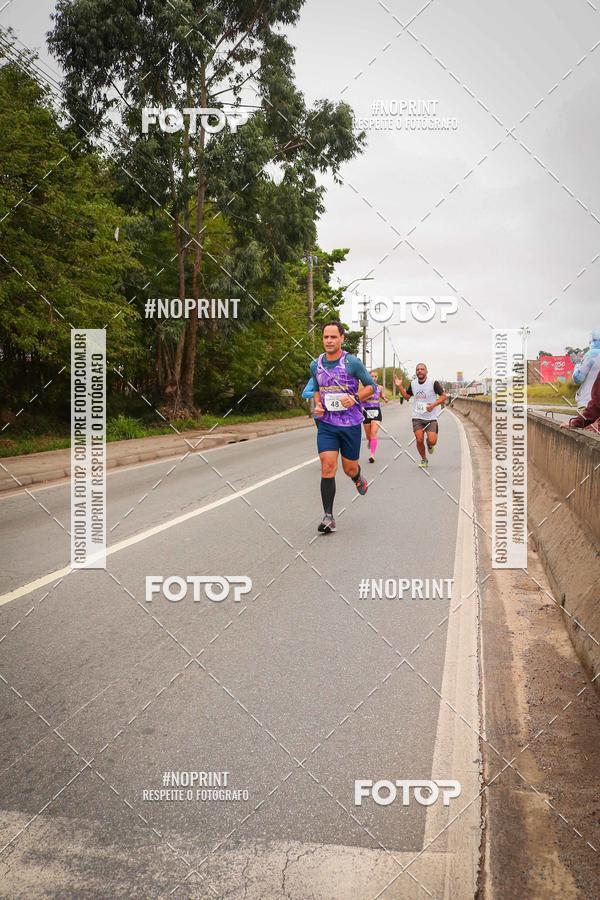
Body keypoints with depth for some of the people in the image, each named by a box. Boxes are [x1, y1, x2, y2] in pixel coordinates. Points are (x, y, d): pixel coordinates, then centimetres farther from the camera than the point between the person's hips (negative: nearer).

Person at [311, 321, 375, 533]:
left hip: (351, 423, -2)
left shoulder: (352, 362, -8)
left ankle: (358, 477, 49)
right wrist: (317, 405, 0)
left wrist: (355, 398, -16)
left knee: (350, 468, 9)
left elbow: (371, 385, 1)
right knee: (327, 467, -11)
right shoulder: (316, 365, 4)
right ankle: (328, 517, -8)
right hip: (326, 423, 2)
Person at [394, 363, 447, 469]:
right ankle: (424, 459, 20)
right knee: (419, 440, -5)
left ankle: (429, 444, 26)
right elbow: (407, 396, 18)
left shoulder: (433, 383, -9)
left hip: (431, 417, -3)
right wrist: (399, 386, 4)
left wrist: (433, 405, -20)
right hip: (417, 417, 3)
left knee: (432, 441, -13)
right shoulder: (413, 384, 6)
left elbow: (443, 396, -6)